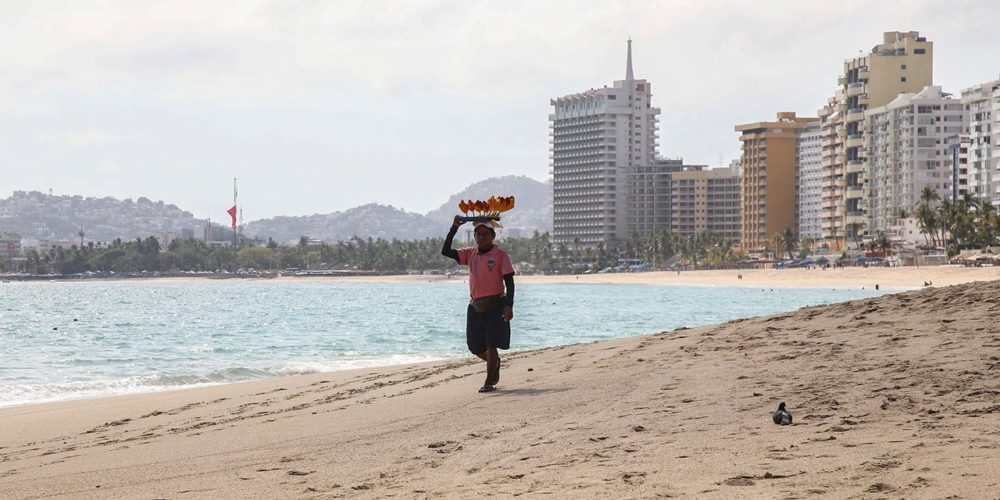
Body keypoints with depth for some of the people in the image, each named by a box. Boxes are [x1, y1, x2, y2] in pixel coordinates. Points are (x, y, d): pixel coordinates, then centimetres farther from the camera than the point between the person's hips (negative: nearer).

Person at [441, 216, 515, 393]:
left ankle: (489, 382, -1)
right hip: (475, 306, 5)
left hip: (496, 305, -5)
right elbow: (445, 251, 0)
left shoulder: (500, 254, -5)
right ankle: (495, 362, 39)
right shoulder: (470, 254, 8)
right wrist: (454, 229, -8)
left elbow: (509, 281, -7)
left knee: (491, 344, -10)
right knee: (475, 347, 9)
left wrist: (509, 306, -16)